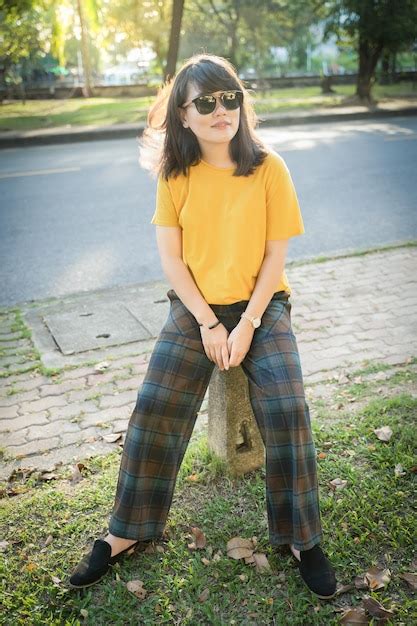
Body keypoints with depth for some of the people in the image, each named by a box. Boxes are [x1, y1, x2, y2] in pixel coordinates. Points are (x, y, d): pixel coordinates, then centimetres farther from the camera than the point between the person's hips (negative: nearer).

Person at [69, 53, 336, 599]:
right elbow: (170, 256, -4)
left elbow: (275, 255, -7)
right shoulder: (175, 175, -3)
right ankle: (128, 531, 7)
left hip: (262, 305, -1)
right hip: (194, 308, 1)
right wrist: (208, 324, -12)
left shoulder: (269, 168, -7)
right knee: (154, 407, -11)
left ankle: (300, 536, 1)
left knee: (286, 408, -19)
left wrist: (246, 326, -14)